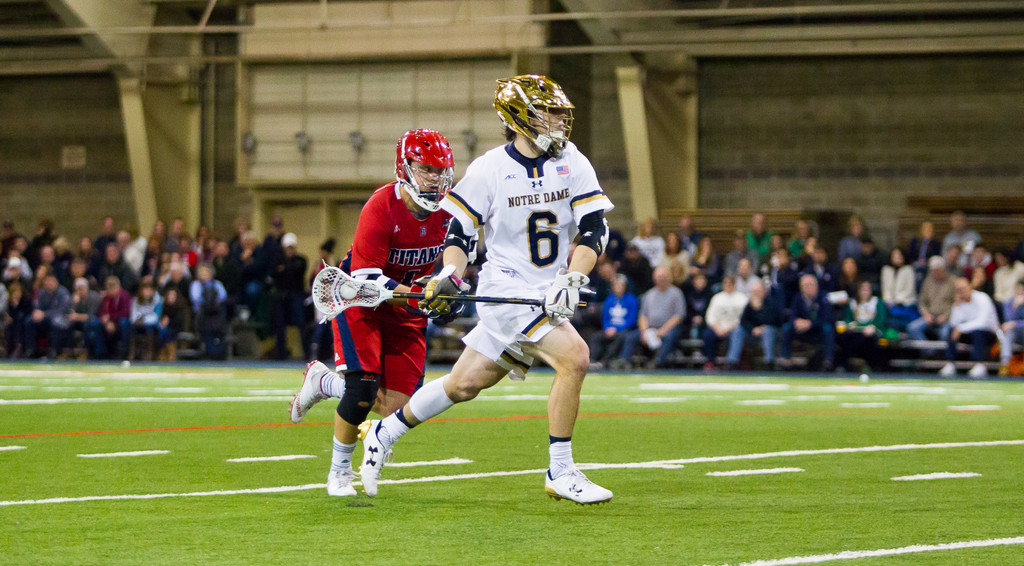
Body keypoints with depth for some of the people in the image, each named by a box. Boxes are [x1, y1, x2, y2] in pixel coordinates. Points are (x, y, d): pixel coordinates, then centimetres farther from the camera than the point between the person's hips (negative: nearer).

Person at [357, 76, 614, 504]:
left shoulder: (572, 164, 1)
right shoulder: (489, 170, -8)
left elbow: (594, 229, -5)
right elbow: (459, 230, 0)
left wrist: (570, 280, -19)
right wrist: (450, 274, -17)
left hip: (548, 295, 5)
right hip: (506, 290, -5)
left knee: (465, 384, 10)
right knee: (574, 357, -21)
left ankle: (386, 433, 30)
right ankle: (560, 473, -11)